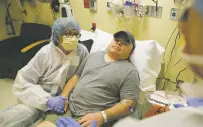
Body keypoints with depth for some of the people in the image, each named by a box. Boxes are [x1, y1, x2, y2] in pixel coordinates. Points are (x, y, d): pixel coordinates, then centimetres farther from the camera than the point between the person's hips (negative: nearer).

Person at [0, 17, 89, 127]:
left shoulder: (82, 51, -8)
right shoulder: (45, 53, -16)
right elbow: (22, 83, -18)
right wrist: (47, 100, -28)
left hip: (65, 98, 4)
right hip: (41, 98, -4)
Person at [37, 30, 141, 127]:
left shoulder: (130, 71, -3)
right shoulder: (94, 55, 15)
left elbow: (128, 103, -10)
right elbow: (76, 76, 17)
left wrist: (102, 116, -21)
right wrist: (63, 97, 3)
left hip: (94, 117, -5)